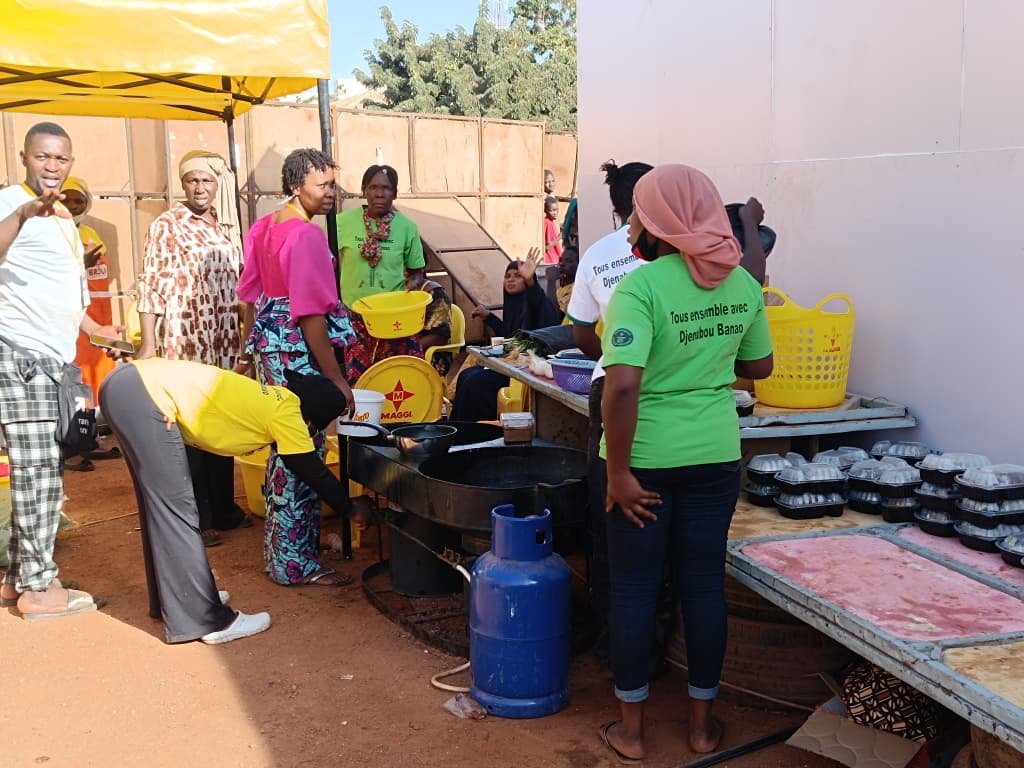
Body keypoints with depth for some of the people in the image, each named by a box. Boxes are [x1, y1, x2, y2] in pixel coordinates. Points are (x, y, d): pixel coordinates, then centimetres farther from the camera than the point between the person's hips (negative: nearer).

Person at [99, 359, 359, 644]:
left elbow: (300, 463, 34)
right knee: (176, 509, -4)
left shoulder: (272, 398, 20)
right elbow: (314, 472, 6)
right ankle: (204, 620, 3)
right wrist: (350, 507, 21)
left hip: (127, 382, 10)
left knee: (160, 505, 19)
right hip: (146, 395, -10)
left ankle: (171, 599, 32)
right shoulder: (286, 413, -4)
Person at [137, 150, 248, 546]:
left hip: (224, 346, 6)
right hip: (186, 346, -6)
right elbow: (151, 285, -8)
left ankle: (222, 508, 25)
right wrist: (148, 344, -14)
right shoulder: (167, 226, -4)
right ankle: (194, 520, 10)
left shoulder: (225, 227, 13)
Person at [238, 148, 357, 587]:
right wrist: (336, 377, -19)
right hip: (298, 352, -10)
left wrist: (255, 347, 25)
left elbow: (251, 295, 16)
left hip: (269, 345, 10)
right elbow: (311, 314, -22)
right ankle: (295, 563, 7)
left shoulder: (263, 228, 11)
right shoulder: (307, 235, -18)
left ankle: (285, 544, 33)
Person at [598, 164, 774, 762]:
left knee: (634, 588, 10)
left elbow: (623, 385, -26)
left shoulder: (642, 285, -18)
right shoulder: (743, 283, 0)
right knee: (704, 583, 14)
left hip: (647, 458, -4)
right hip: (716, 455, 5)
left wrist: (618, 471, -18)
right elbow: (760, 366, 12)